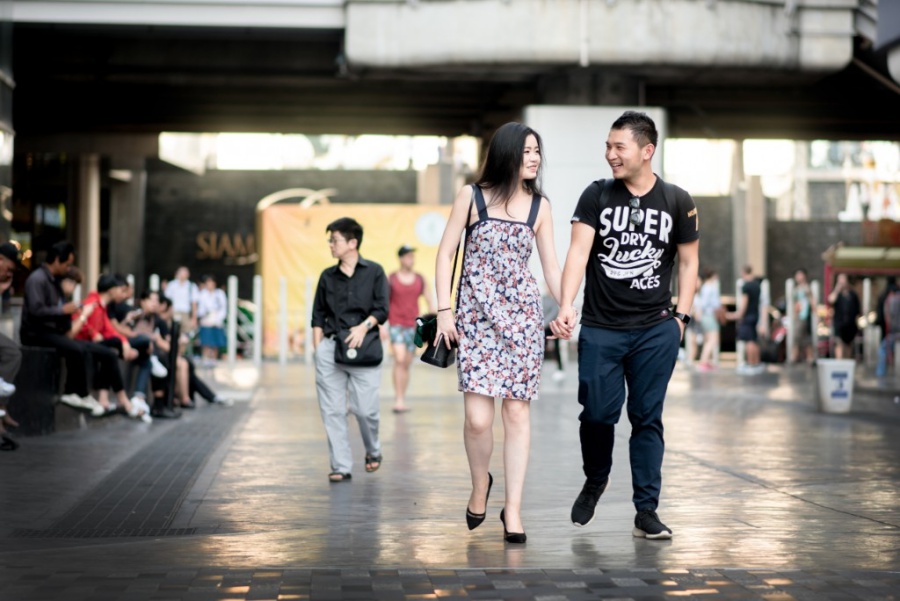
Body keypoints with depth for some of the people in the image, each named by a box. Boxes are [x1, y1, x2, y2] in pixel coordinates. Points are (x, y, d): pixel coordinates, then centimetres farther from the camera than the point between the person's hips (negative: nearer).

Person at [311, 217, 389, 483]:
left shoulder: (374, 272, 5)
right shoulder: (327, 277, 12)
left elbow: (382, 309, 0)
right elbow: (318, 316, 14)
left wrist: (364, 326, -17)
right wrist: (317, 349, 5)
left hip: (363, 348, -3)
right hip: (330, 346, 3)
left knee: (365, 409, -5)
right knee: (332, 411, -2)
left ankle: (373, 451, 24)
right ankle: (341, 466, 4)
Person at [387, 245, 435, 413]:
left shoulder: (420, 279, 8)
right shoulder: (390, 279, -1)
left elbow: (429, 301, 12)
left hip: (413, 325, 3)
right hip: (396, 324, -3)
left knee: (407, 364, 8)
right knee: (399, 360, -19)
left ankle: (402, 400, 17)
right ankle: (398, 400, -20)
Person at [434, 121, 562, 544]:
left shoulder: (539, 206, 8)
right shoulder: (471, 196, 1)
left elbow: (551, 265, 8)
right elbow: (446, 254, 2)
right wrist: (444, 310, -5)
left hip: (523, 316, 2)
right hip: (476, 316, -2)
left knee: (517, 413, -1)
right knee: (478, 417, -11)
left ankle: (513, 509, 7)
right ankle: (480, 485, 18)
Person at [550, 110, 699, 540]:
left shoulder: (677, 202, 3)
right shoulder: (596, 196, 1)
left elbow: (688, 262, 10)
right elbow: (578, 252, -9)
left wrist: (682, 316, 1)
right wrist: (566, 306, -22)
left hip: (656, 330, 0)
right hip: (600, 328, 0)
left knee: (647, 418, 2)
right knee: (598, 413, -1)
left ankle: (646, 512, 8)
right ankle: (595, 482, 28)